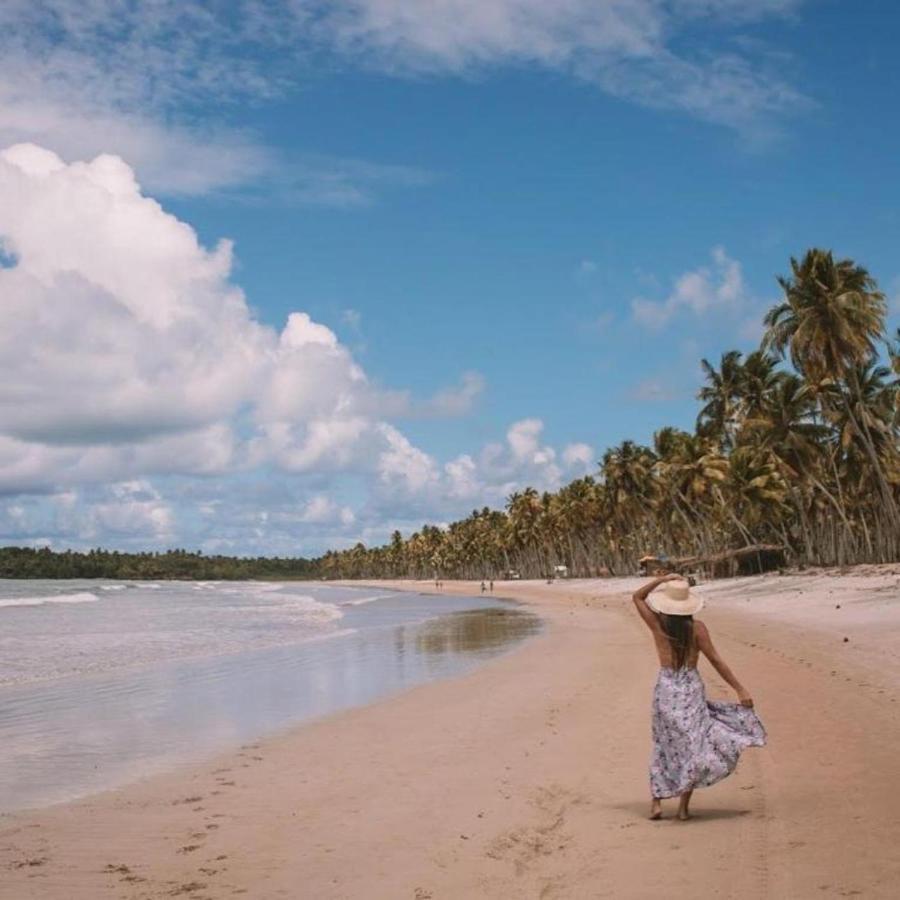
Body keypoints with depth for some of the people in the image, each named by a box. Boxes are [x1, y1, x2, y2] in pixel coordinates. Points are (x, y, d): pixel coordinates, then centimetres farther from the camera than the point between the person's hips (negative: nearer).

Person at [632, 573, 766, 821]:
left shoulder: (658, 625, -4)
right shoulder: (696, 628, -9)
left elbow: (637, 596, 10)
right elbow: (715, 660, -9)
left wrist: (662, 579, 3)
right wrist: (740, 689, -5)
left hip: (665, 689, 3)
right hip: (691, 689, -2)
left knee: (665, 747, 17)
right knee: (696, 745, 5)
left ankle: (656, 802, 13)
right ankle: (684, 805, -2)